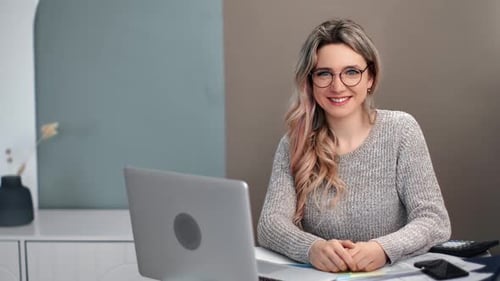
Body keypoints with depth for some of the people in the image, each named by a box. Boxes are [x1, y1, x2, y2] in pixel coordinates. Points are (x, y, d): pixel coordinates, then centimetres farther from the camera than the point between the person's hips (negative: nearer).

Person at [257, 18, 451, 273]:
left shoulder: (400, 130, -2)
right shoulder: (293, 144, 1)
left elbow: (436, 222, -8)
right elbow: (270, 224, -10)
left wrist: (383, 249, -27)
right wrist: (311, 248, -30)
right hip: (318, 275, 1)